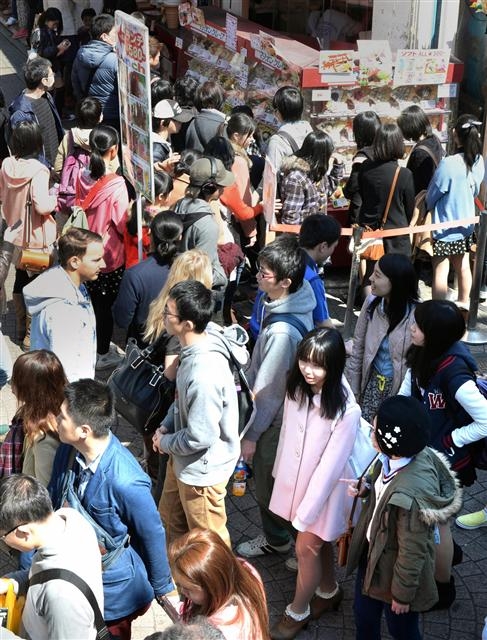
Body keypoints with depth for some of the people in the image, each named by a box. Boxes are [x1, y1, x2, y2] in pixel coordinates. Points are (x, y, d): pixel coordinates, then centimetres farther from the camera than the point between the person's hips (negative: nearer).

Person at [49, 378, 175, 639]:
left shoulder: (125, 483, -35)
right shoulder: (68, 451, -17)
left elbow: (152, 536, -20)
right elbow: (54, 499, 3)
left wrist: (162, 588, -6)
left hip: (115, 588, -5)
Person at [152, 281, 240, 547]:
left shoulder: (205, 373, -37)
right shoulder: (196, 345, -8)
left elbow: (200, 437, -29)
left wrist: (166, 442, -13)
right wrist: (166, 425, -1)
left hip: (202, 468, -9)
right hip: (182, 459, 10)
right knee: (170, 518, 30)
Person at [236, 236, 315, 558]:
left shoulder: (281, 331, -37)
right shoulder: (300, 300, -10)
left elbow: (267, 390, -26)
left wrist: (251, 434, -14)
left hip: (275, 420, -8)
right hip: (291, 407, 8)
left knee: (267, 482, 15)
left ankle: (276, 539, 38)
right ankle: (279, 534, 48)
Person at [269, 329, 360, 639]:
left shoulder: (346, 411, -31)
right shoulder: (297, 387, -15)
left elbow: (330, 466, -25)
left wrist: (305, 513, -19)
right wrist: (280, 472, 12)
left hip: (325, 488, -5)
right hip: (296, 479, 5)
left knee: (307, 547, 10)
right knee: (319, 541, 24)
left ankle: (298, 611, 34)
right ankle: (328, 591, 49)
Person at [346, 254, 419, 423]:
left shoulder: (416, 315, -21)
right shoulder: (371, 303, -7)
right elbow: (358, 348, 1)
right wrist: (353, 390, 4)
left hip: (402, 388, -4)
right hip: (373, 382, 4)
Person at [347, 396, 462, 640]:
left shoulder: (411, 495, -41)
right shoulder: (394, 457, -17)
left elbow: (413, 553, -27)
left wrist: (402, 594, -13)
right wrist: (366, 487, -10)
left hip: (395, 571, -7)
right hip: (372, 554, 7)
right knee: (364, 614, 29)